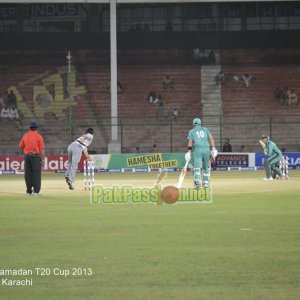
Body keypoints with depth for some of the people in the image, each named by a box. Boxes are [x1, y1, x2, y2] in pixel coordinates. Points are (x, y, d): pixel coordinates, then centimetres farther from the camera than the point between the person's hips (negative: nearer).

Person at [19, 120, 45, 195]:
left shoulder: (25, 136, 7)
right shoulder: (38, 136, -5)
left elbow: (21, 146, 12)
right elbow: (42, 149, -9)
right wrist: (43, 159, -6)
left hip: (27, 156, 4)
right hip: (36, 156, -4)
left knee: (28, 174, 9)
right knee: (36, 174, -4)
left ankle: (29, 191, 10)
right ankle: (36, 191, -9)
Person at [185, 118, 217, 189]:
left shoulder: (191, 131, 12)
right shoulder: (205, 129, 18)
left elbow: (190, 142, 1)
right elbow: (211, 138, 6)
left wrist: (189, 152, -1)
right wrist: (213, 149, 3)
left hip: (197, 149, -2)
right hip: (206, 149, 2)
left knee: (197, 167, -11)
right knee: (206, 167, 15)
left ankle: (197, 181, -30)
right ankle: (206, 182, 14)